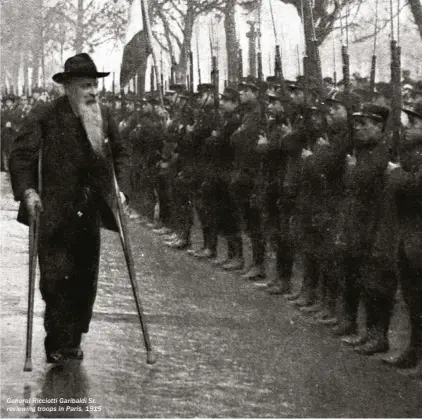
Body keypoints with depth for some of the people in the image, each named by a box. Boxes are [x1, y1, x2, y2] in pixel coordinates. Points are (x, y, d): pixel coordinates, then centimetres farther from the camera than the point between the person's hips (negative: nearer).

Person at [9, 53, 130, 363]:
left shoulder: (104, 116, 8)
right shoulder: (46, 117, -8)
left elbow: (120, 154, 19)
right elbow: (20, 155, -7)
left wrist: (121, 188, 7)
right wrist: (27, 190, -18)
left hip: (90, 212, 5)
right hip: (54, 213, -5)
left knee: (86, 279, 8)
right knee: (57, 278, -8)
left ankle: (73, 341, 21)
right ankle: (58, 345, 3)